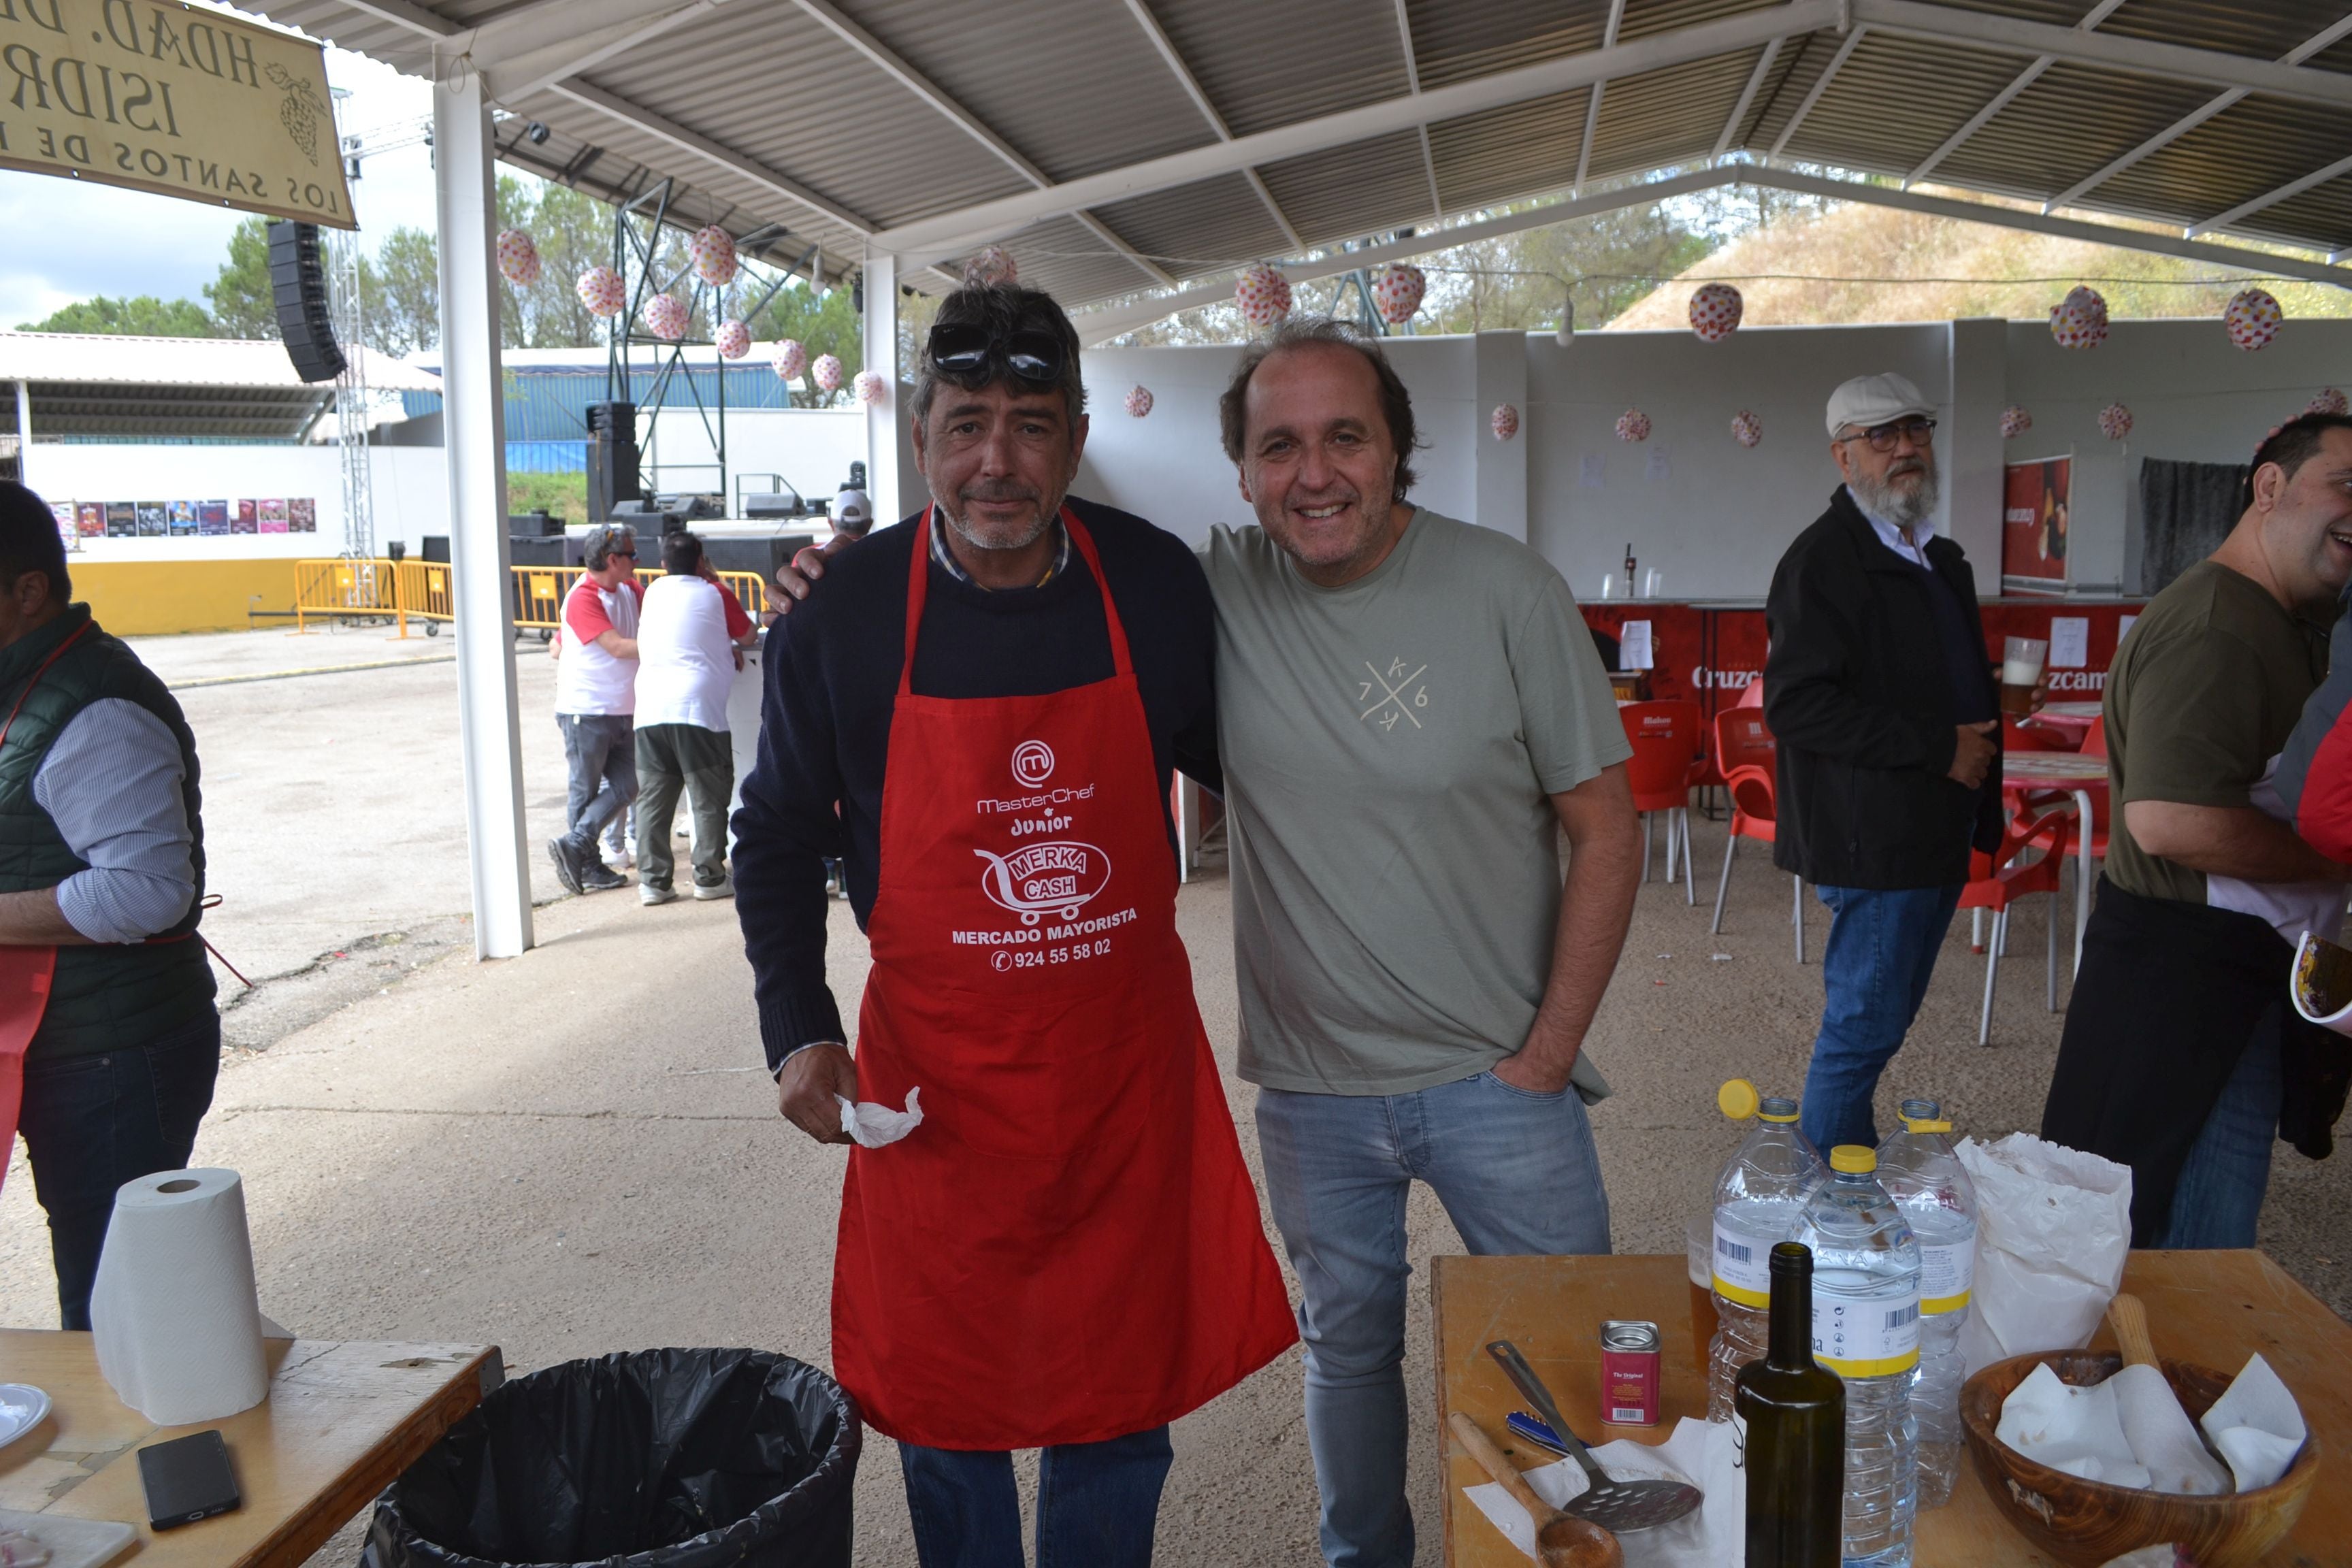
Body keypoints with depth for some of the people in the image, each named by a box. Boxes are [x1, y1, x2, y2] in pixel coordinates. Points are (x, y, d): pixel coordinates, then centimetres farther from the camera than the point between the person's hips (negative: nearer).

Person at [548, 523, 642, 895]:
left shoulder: (629, 590, 9)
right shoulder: (582, 599, -15)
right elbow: (618, 647, -23)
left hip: (622, 711, 8)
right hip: (586, 711, -8)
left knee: (626, 786, 5)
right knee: (586, 791, 4)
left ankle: (573, 845, 7)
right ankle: (589, 867, 11)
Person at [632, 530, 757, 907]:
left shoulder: (654, 592, 15)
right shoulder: (715, 594, 4)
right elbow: (748, 637, 16)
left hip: (649, 710, 4)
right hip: (697, 706, -4)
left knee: (653, 798, 8)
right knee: (710, 798, 6)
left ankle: (653, 881, 7)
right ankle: (710, 877, 8)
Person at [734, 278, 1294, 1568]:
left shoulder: (1159, 585, -5)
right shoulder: (839, 613, -8)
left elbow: (1226, 762, 12)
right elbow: (779, 836, 3)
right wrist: (799, 1029, -7)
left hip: (1131, 1070, 1)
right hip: (933, 1085, -1)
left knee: (1123, 1406, 15)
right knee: (947, 1411, 15)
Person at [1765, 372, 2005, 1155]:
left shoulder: (1942, 559, 16)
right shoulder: (1822, 559, -13)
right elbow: (1795, 704, -23)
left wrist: (1980, 753, 12)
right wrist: (1939, 749, -20)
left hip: (1938, 836, 9)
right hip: (1874, 838, -9)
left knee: (1887, 1016, 16)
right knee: (1866, 1024, -3)